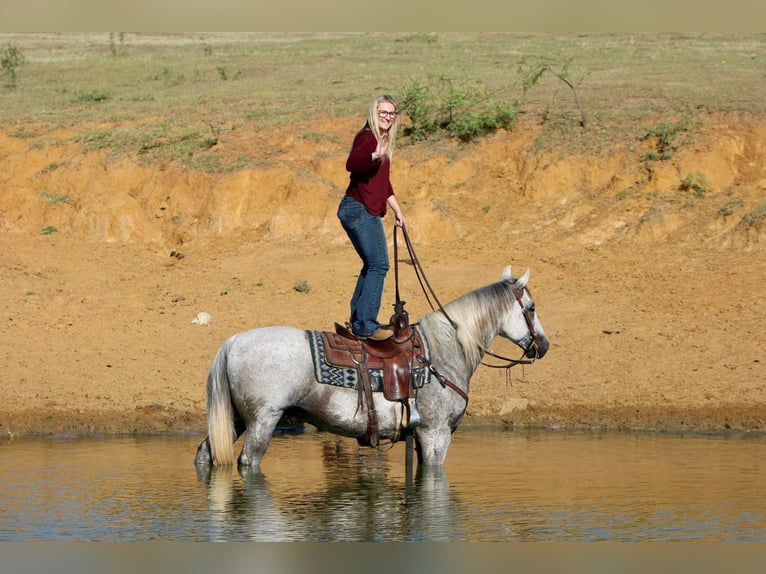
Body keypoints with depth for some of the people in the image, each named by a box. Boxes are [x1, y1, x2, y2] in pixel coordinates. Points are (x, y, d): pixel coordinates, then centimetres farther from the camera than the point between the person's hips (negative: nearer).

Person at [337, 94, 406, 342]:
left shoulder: (384, 142, 18)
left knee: (373, 265, 16)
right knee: (378, 265, -13)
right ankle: (365, 325, -14)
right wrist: (374, 155, -47)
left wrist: (397, 211, 31)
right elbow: (351, 164, -30)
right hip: (357, 208, -10)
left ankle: (358, 321, 23)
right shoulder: (366, 137, -10)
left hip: (370, 213, 10)